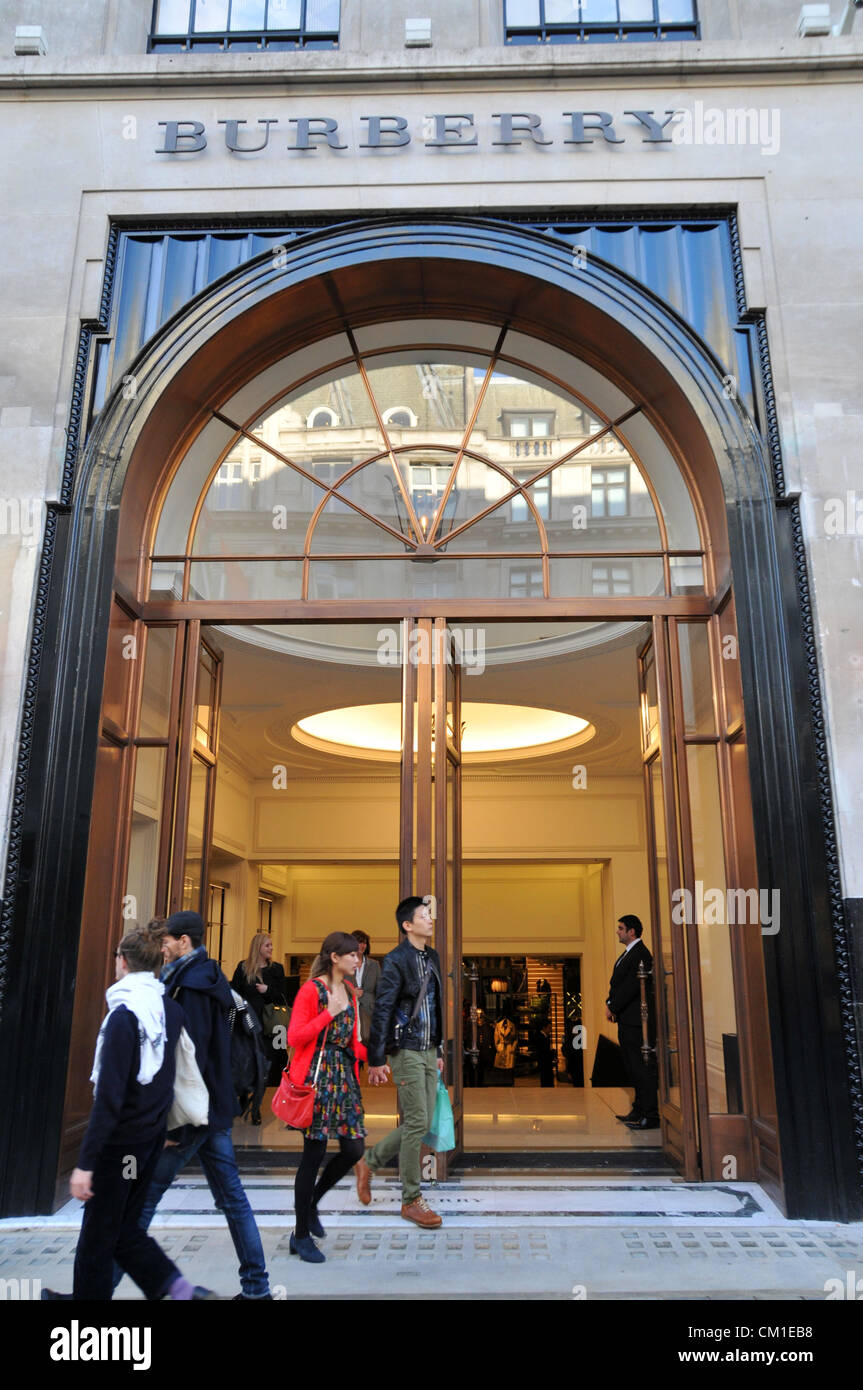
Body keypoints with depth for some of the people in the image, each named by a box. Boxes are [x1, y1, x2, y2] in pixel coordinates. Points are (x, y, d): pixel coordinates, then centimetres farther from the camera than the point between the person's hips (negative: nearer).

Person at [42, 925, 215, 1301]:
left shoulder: (124, 1014, -20)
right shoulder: (171, 1009, 1)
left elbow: (109, 1096, -22)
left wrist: (86, 1162, -19)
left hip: (119, 1140, -7)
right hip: (152, 1136, 7)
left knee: (98, 1231, 9)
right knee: (123, 1227, 18)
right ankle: (175, 1286, 9)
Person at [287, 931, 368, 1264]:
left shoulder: (349, 990, 14)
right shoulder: (312, 990, -9)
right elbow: (294, 1037, -14)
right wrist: (329, 1013, -18)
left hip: (344, 1076, 8)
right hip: (316, 1076, -7)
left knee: (354, 1149, 3)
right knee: (314, 1153, -2)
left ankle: (311, 1203, 28)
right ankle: (301, 1235, 14)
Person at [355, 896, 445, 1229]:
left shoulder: (432, 957, 11)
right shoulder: (396, 960, -13)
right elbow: (381, 1011, -14)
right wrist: (377, 1059, -14)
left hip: (428, 1051, 8)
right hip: (406, 1051, -8)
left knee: (421, 1123, 9)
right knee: (417, 1122, -4)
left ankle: (369, 1162, 28)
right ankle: (411, 1200, 10)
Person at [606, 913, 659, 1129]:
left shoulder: (641, 954, -15)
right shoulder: (627, 954, 18)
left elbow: (631, 986, -21)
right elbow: (617, 983, 18)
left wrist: (613, 1008, -14)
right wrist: (610, 1004, 4)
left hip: (637, 1021, -10)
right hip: (626, 1020, 10)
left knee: (643, 1067, -6)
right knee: (632, 1067, 16)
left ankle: (651, 1115, -2)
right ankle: (639, 1109, 25)